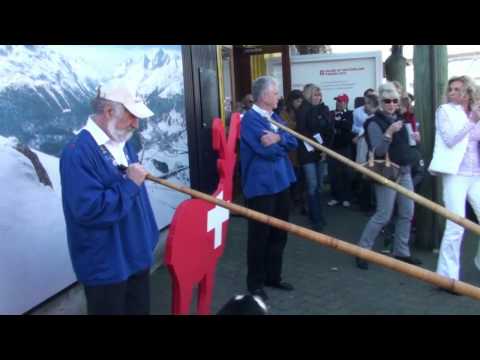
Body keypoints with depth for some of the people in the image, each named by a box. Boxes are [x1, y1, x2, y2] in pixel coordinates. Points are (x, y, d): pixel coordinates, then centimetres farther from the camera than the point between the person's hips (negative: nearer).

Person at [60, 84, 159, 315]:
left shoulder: (121, 143, 7)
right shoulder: (78, 152, -23)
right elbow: (89, 210, -32)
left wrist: (148, 236, 17)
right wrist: (129, 183, -23)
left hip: (137, 255, 8)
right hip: (105, 266, -8)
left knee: (140, 309, 21)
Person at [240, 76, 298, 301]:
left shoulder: (275, 117, 13)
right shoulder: (250, 118, -14)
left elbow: (293, 142, 3)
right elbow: (267, 150, -23)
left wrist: (279, 138, -18)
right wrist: (283, 142, -3)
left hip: (281, 182, 9)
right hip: (261, 186, -8)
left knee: (279, 233, 17)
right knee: (260, 236, 3)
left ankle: (273, 276, 32)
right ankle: (255, 283, 18)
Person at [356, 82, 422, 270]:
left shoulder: (399, 119, 12)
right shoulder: (375, 123, -12)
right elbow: (378, 151, -23)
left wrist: (413, 137, 11)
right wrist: (389, 132, -32)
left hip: (404, 171, 8)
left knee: (407, 213, 9)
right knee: (383, 216, -8)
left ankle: (401, 252, 21)